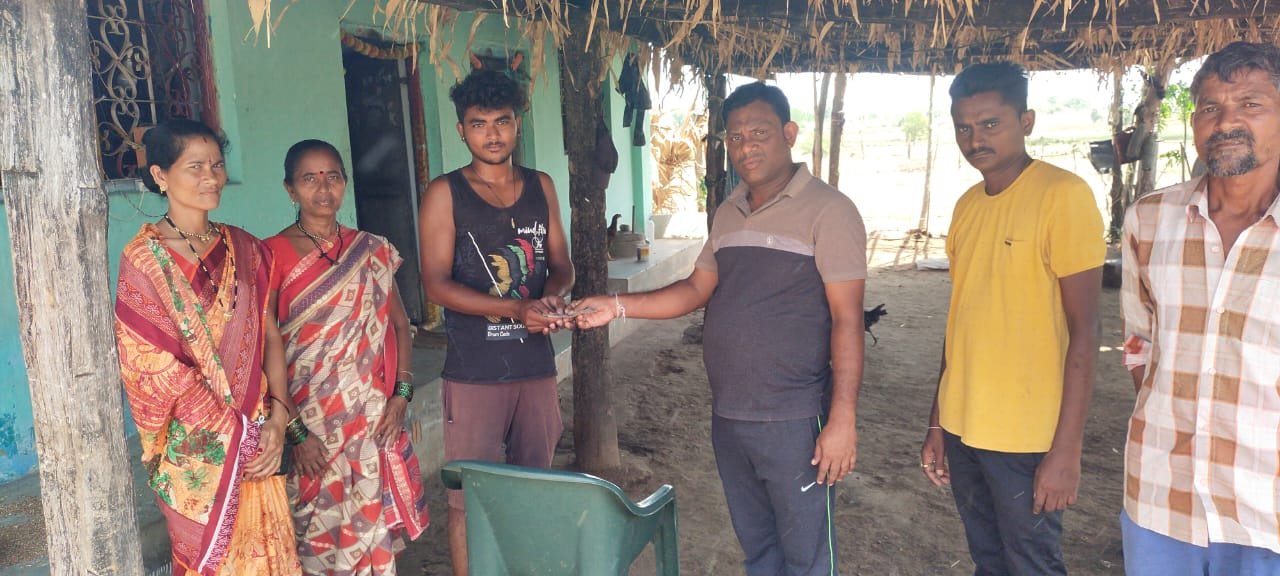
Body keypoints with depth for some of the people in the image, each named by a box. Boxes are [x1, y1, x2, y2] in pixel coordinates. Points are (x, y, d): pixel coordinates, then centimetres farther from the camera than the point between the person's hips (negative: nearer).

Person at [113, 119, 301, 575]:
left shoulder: (243, 248, 5)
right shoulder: (144, 258, -10)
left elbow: (269, 334, 4)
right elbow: (158, 367, -13)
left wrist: (278, 417, -9)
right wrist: (238, 435, -14)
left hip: (257, 440, 5)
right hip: (197, 447, -4)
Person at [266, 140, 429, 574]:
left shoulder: (372, 252, 7)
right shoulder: (274, 255, -5)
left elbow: (399, 325, 12)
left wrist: (401, 392, -1)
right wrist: (295, 432, -11)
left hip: (376, 424, 3)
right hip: (311, 431, -3)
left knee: (379, 537, 8)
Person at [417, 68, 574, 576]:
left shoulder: (541, 186, 9)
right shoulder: (445, 194, -3)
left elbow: (561, 263, 12)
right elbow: (436, 283, -11)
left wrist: (553, 296, -12)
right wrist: (516, 310, -22)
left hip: (537, 366, 4)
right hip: (473, 372, -4)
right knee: (469, 497, 3)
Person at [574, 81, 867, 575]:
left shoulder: (828, 210, -12)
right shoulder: (728, 213, 11)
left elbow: (847, 320, -15)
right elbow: (697, 289, 14)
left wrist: (843, 419, -18)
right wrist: (617, 307, 4)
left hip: (793, 422, -6)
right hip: (727, 417, 7)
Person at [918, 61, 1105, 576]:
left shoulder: (1063, 196, -11)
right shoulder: (967, 205, 8)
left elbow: (1083, 331, -14)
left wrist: (1066, 450, -16)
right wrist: (937, 424, 13)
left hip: (1025, 436, -6)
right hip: (961, 428, 6)